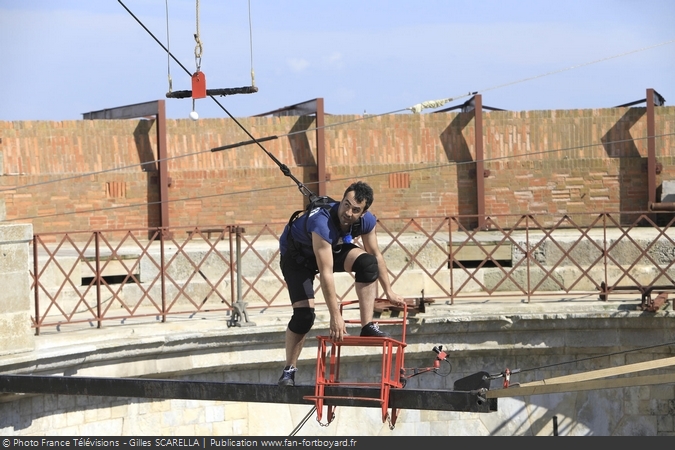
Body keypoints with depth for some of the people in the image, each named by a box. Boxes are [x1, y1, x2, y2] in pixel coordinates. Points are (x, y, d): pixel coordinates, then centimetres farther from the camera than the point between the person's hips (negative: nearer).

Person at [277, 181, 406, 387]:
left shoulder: (366, 220, -22)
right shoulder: (323, 222, -42)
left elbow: (376, 255, -3)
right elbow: (326, 274, -42)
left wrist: (389, 292, 1)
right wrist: (336, 317, -42)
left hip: (333, 249, 5)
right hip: (296, 255, -5)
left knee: (368, 262, -21)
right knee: (304, 314, -19)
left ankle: (368, 327, -14)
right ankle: (289, 370, -6)